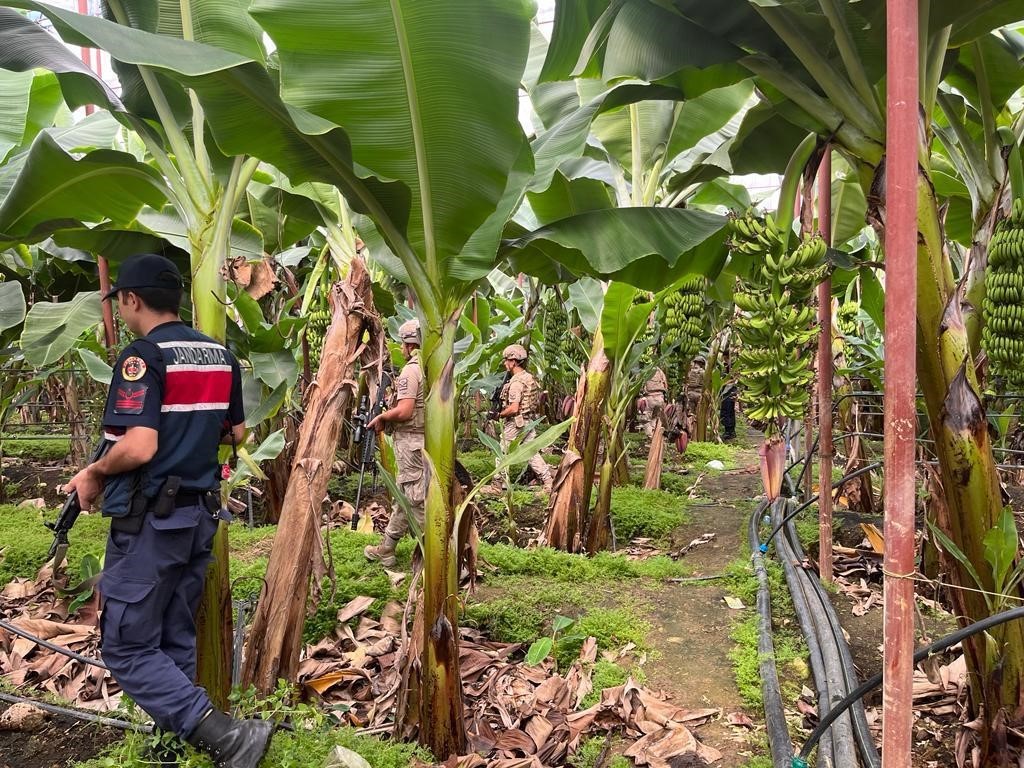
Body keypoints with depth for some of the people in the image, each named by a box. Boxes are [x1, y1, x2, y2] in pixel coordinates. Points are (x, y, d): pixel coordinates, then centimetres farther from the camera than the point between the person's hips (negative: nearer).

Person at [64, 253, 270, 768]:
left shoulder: (142, 356, -15)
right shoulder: (221, 355, 8)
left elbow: (138, 448, -24)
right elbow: (236, 433, 16)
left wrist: (94, 473, -7)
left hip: (150, 520, -8)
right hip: (201, 514, 8)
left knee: (127, 647, 2)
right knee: (176, 641, 17)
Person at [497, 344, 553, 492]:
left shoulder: (516, 382, -19)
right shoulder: (530, 378, 9)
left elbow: (514, 408, -26)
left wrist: (499, 415, -11)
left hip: (515, 423, -8)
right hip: (529, 421, 8)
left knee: (503, 453, 7)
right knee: (532, 453, 9)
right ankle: (549, 481, 3)